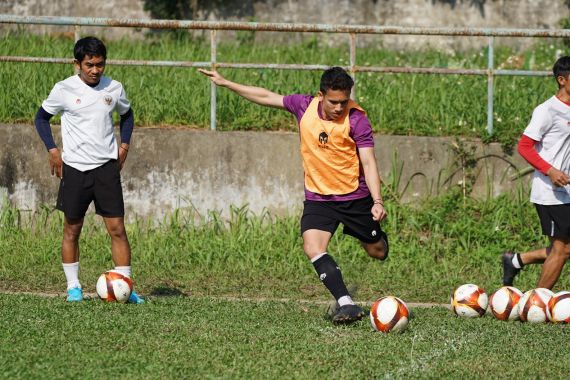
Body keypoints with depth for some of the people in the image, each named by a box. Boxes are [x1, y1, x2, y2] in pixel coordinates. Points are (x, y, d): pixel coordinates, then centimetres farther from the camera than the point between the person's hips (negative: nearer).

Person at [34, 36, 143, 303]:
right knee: (72, 229, 6)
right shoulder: (64, 90, -6)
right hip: (74, 168, -1)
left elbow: (127, 115, 22)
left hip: (107, 166, 1)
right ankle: (73, 286, 18)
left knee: (117, 228, -5)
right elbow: (42, 117, 8)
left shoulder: (114, 89, 2)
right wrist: (52, 150, -2)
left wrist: (124, 145, 8)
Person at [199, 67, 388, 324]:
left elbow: (368, 161, -21)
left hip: (355, 196, -3)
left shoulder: (357, 119, -18)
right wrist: (226, 84, 10)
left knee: (377, 252, 11)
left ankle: (378, 237, 50)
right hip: (317, 197, 3)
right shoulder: (304, 106, -7)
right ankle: (346, 305, -21)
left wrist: (377, 202, -32)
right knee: (313, 249, -21)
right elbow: (267, 97, 6)